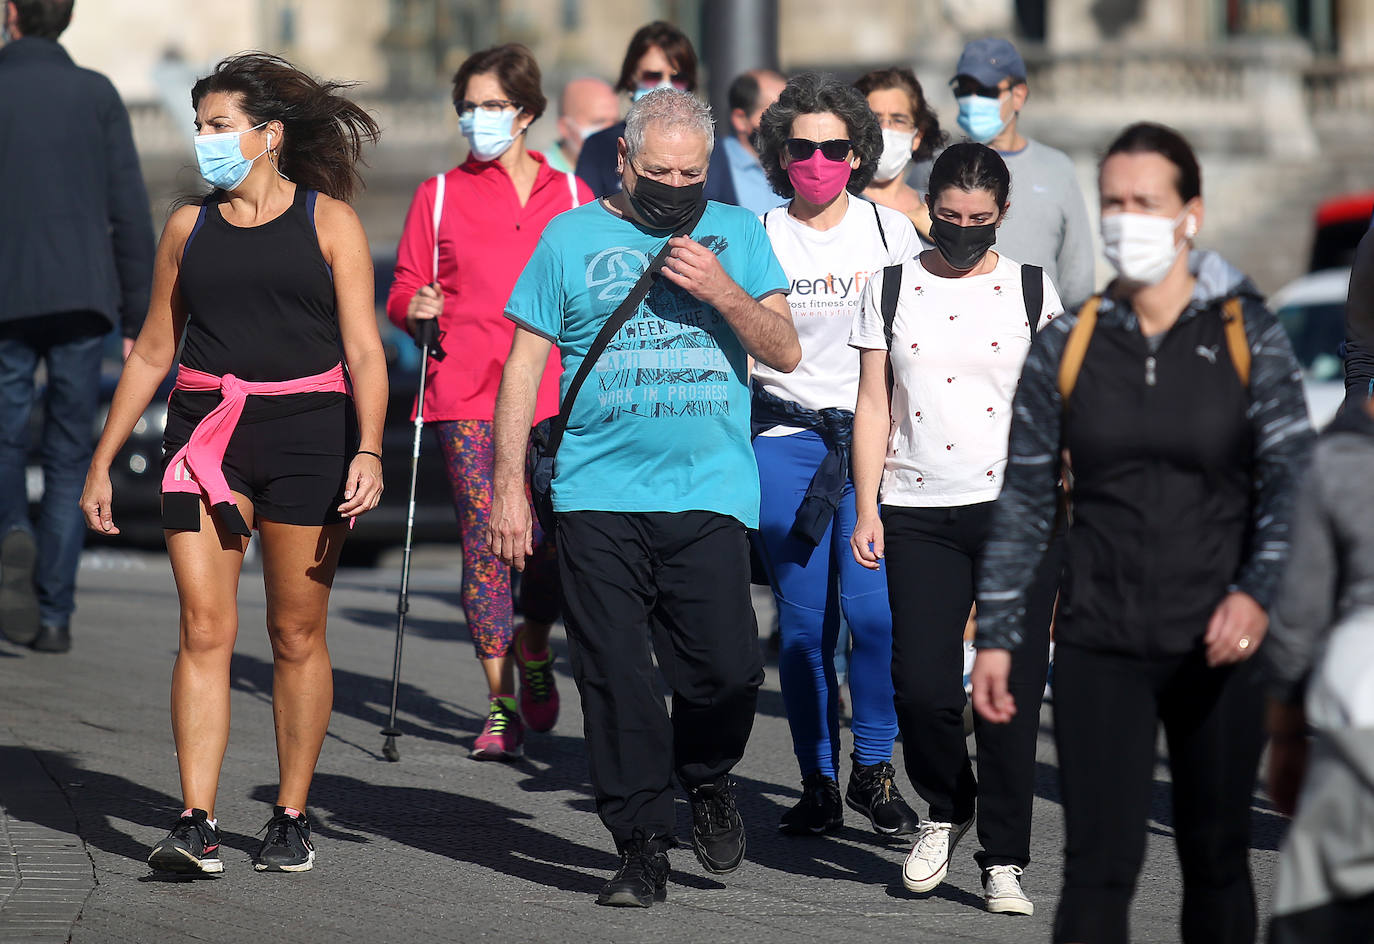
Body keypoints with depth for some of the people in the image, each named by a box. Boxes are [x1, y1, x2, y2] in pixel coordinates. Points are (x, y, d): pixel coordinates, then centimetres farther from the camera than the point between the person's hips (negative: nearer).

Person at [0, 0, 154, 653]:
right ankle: (54, 613, 4)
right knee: (68, 458, 8)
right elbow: (130, 214, -1)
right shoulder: (97, 94, 3)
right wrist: (138, 320, 4)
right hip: (82, 301, 1)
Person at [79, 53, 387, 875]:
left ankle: (292, 817, 13)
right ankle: (198, 824, -12)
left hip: (306, 434, -2)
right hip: (207, 430, 2)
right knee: (205, 629, -8)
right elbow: (153, 351, 18)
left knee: (297, 635, 3)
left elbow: (365, 352, -2)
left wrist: (369, 450, -15)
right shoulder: (190, 227, 12)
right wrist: (103, 459, 16)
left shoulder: (328, 221, 3)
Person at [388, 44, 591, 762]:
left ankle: (534, 656, 28)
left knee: (553, 540, -3)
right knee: (485, 542, -7)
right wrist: (414, 309, -12)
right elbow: (403, 293, 11)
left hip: (554, 393, 1)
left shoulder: (569, 195, 11)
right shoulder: (439, 196, 9)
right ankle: (501, 705, 0)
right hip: (468, 396, -1)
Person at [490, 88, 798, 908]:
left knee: (727, 670, -8)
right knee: (615, 679, -3)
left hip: (710, 494, 0)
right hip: (600, 494, 0)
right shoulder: (572, 238, 9)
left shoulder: (739, 235, 12)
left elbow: (786, 352, 7)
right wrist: (509, 483, 3)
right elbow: (525, 364, 9)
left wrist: (723, 293, -10)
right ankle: (643, 845, 7)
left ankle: (707, 780, 22)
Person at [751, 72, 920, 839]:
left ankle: (875, 770, 3)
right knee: (803, 623, 1)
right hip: (785, 440, 0)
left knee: (874, 610, -13)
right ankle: (818, 783, 11)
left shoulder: (890, 230, 6)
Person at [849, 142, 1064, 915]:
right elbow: (874, 406, 10)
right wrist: (867, 509, 2)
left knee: (1011, 689, -4)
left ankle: (1004, 860, 5)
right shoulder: (891, 290, 9)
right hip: (918, 511, 1)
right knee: (922, 685, -8)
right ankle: (947, 808, 21)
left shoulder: (1032, 290, 7)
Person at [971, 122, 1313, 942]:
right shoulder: (1069, 344, 4)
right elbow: (1023, 498, 8)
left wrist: (1259, 590, -24)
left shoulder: (1247, 336, -1)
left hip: (1217, 650, 0)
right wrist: (997, 634, 3)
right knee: (1099, 866, -8)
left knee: (1216, 861, 10)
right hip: (1100, 648, 0)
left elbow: (1292, 478, -7)